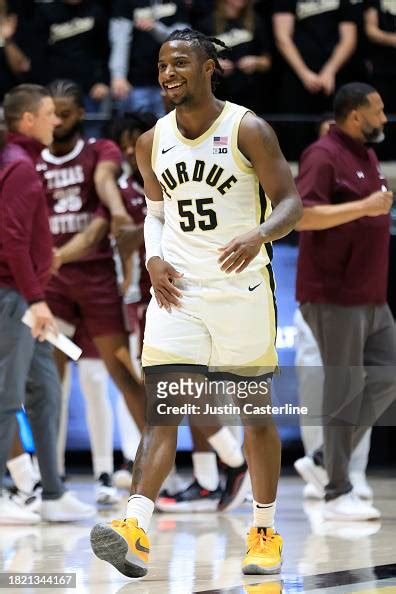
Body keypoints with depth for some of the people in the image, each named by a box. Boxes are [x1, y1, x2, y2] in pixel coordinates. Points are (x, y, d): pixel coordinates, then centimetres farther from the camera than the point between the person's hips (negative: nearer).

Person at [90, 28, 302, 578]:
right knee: (161, 411, -11)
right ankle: (136, 532, -24)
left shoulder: (247, 130, -7)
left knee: (255, 414, 8)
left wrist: (260, 235, -28)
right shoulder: (153, 143, 6)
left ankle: (265, 532, 22)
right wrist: (154, 258, 0)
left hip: (241, 289, -3)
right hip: (177, 290, 3)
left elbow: (290, 202, -8)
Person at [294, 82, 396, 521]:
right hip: (334, 297, -9)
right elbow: (302, 215, -24)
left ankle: (324, 461, 15)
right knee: (345, 388, -6)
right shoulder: (323, 156, -13)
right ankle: (338, 495, 0)